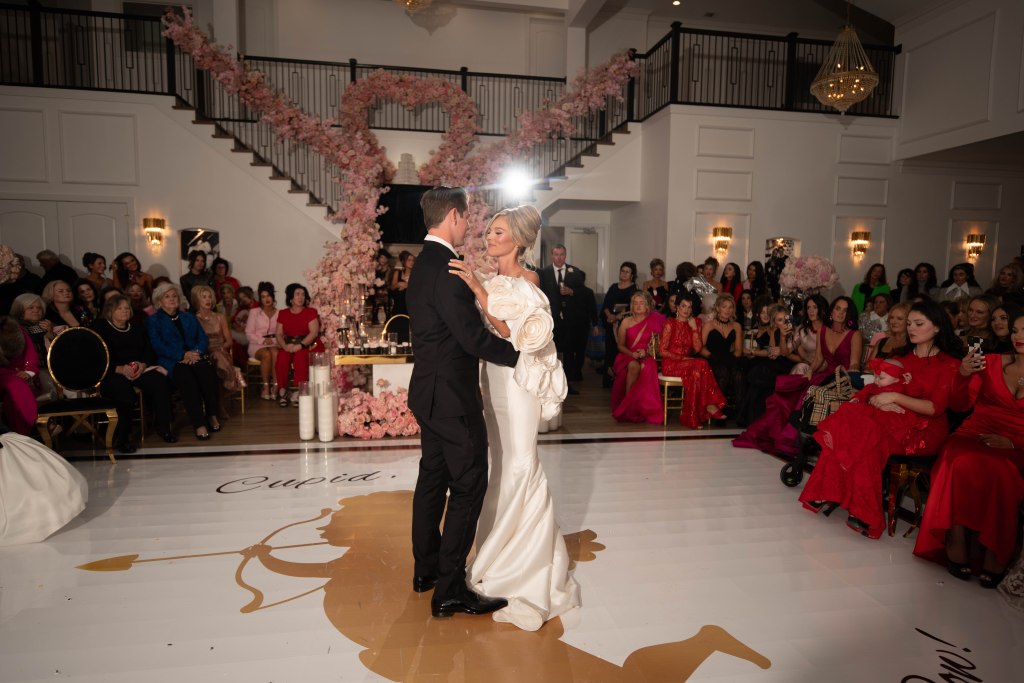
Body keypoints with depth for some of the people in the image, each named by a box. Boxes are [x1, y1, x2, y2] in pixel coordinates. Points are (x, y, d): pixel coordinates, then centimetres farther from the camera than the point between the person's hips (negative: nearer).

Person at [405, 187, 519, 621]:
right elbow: (473, 337, -22)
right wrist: (518, 355, -12)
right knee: (468, 486, -1)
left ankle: (427, 568, 32)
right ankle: (449, 590, 8)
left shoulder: (424, 263, 11)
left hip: (429, 392, 10)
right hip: (452, 396, -10)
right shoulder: (447, 269, -20)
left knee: (433, 478, 18)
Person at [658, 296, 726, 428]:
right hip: (671, 364, -4)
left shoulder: (695, 323, 11)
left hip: (688, 362, 4)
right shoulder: (670, 323, -2)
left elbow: (697, 349, 0)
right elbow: (662, 350, -6)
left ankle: (691, 416, -30)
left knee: (697, 371, -32)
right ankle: (709, 406, -26)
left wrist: (694, 328, -6)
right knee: (701, 365, -30)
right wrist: (682, 358, -13)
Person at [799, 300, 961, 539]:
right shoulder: (901, 356, 19)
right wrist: (879, 400, -9)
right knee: (844, 421, -28)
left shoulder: (950, 363, 1)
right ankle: (828, 494, -27)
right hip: (893, 418, 5)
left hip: (924, 429, -5)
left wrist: (895, 397, -17)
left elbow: (935, 407, -10)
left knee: (867, 436, -36)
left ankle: (865, 513, -27)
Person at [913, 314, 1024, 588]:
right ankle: (956, 542, -28)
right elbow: (960, 405, 10)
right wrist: (963, 375, -7)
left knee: (998, 472, -36)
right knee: (962, 463, -35)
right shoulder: (991, 362, 13)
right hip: (974, 434, 1)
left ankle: (994, 554, -24)